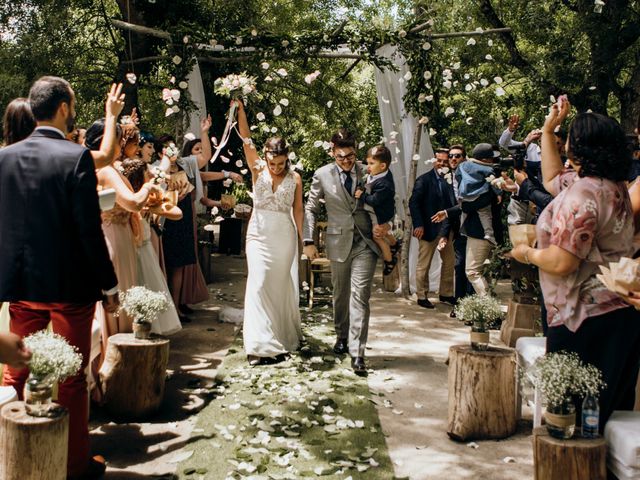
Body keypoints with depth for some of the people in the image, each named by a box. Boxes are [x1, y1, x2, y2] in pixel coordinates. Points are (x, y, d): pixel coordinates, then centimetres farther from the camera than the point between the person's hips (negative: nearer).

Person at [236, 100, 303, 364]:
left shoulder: (295, 178, -1)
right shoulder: (258, 169, -1)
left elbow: (298, 210, 2)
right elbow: (246, 139, -9)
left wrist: (302, 239, 0)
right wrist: (240, 110, -18)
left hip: (285, 235, 1)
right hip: (259, 233, 0)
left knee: (281, 284, 9)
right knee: (259, 283, -9)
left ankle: (283, 336, 27)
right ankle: (261, 344, -9)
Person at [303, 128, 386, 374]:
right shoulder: (322, 175, 0)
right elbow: (311, 209, 6)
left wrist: (384, 225, -9)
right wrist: (308, 241, -1)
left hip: (365, 243, -1)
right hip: (339, 243, 1)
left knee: (360, 296, -9)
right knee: (340, 294, 15)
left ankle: (357, 352, -9)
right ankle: (342, 336, 37)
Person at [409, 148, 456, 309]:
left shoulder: (450, 180, 5)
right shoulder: (424, 180, -7)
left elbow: (453, 203, 1)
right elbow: (413, 202, -12)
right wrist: (418, 225, -17)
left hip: (445, 229, 5)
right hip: (428, 228, -5)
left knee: (449, 262, 13)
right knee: (424, 264, 4)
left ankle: (445, 293, 27)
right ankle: (422, 296, 14)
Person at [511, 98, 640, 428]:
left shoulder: (581, 195, -22)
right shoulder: (613, 185, 10)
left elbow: (561, 262, -25)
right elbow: (552, 179, 26)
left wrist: (527, 254, -5)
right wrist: (547, 131, 25)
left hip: (586, 317, -10)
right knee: (609, 407, 15)